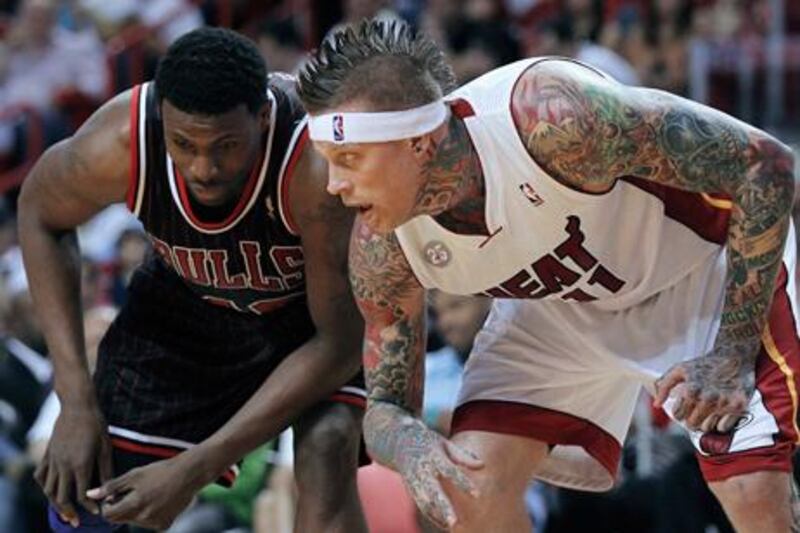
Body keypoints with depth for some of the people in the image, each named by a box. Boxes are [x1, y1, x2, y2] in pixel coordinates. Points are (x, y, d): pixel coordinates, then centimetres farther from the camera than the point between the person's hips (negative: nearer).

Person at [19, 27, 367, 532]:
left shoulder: (321, 163, -42)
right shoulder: (118, 144, -33)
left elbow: (339, 344, -33)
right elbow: (41, 214, -8)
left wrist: (193, 470, -36)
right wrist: (76, 400, -16)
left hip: (324, 301, -3)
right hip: (186, 300, 3)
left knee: (327, 448, -31)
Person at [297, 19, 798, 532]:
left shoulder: (550, 118, -40)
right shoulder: (380, 248, -22)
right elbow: (385, 405, -9)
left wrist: (733, 355, -29)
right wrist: (409, 443, -35)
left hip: (706, 261, -4)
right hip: (560, 301, 5)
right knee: (470, 489, -11)